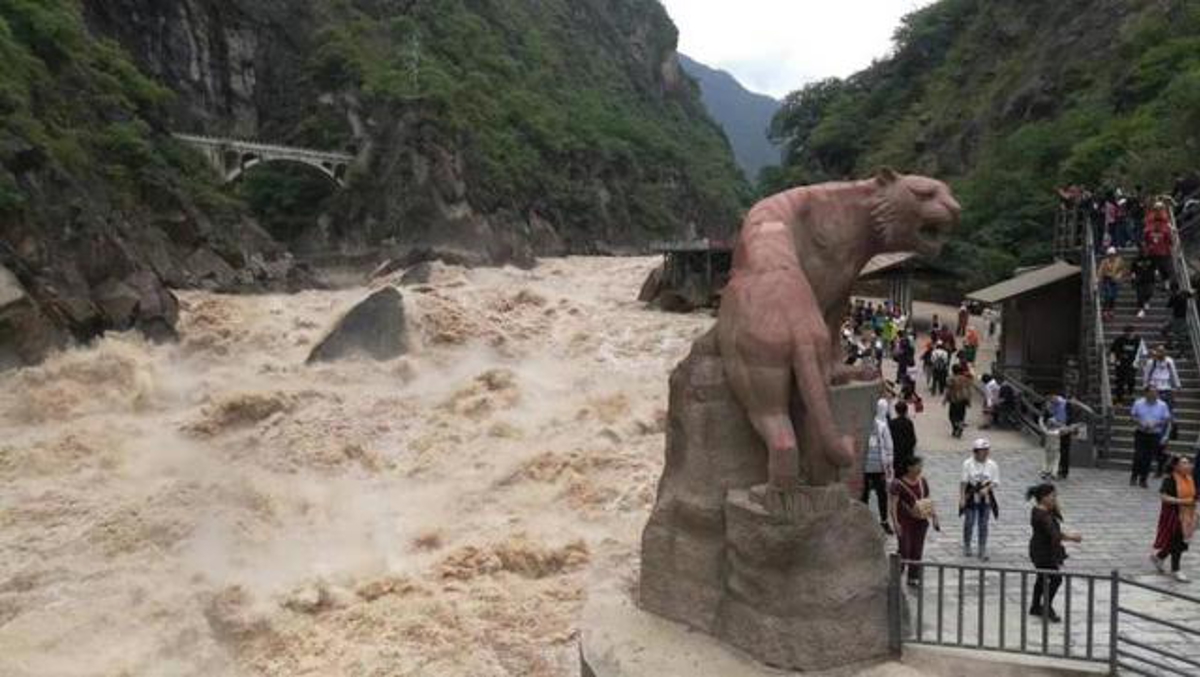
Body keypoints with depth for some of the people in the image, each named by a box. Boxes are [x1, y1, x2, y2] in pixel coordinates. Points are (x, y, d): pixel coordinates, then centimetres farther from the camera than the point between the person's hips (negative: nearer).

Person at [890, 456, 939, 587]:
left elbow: (928, 500, 15)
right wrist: (895, 522, -19)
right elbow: (892, 504, -14)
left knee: (917, 551, 9)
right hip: (904, 521, -6)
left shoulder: (922, 482, 7)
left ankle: (914, 577, 21)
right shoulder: (898, 483, -12)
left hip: (920, 521, 6)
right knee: (904, 550, -6)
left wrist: (934, 517, 8)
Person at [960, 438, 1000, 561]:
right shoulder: (968, 464, -8)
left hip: (986, 498, 1)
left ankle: (983, 550, 17)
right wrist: (962, 498, -9)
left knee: (983, 524, 7)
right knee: (969, 523, 6)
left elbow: (995, 482, 0)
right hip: (971, 497, -1)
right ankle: (966, 547, 25)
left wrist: (987, 488, -19)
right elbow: (964, 482, -6)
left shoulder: (992, 465, -3)